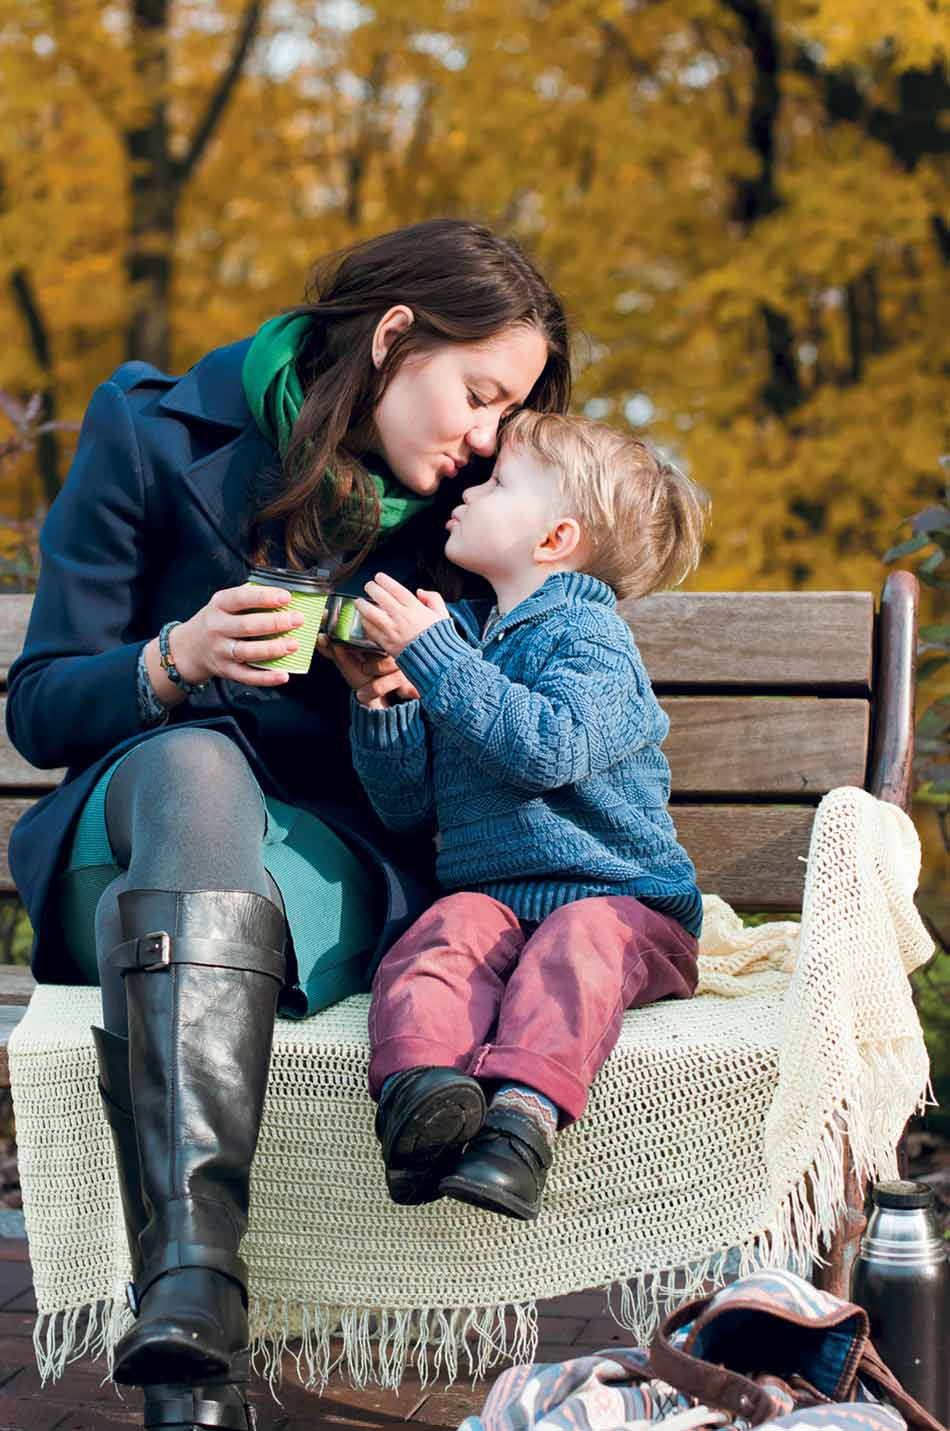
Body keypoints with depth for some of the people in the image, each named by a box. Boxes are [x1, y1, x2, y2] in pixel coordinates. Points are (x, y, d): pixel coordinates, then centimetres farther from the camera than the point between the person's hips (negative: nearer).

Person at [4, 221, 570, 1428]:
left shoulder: (443, 509, 10)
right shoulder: (155, 434, 2)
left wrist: (400, 696, -8)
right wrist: (179, 659, -18)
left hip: (327, 864, 1)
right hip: (131, 820, -1)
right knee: (193, 765, -38)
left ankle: (179, 1322, -53)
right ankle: (196, 1312, -53)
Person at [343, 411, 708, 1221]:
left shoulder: (589, 635, -2)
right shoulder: (462, 633, 19)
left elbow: (548, 746, -24)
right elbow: (409, 806, 19)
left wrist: (430, 653, -21)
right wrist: (380, 701, 1)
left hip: (616, 898, -4)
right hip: (491, 894, 5)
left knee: (576, 947, -35)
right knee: (444, 937, -27)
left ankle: (526, 1109, -54)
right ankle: (419, 1081, -52)